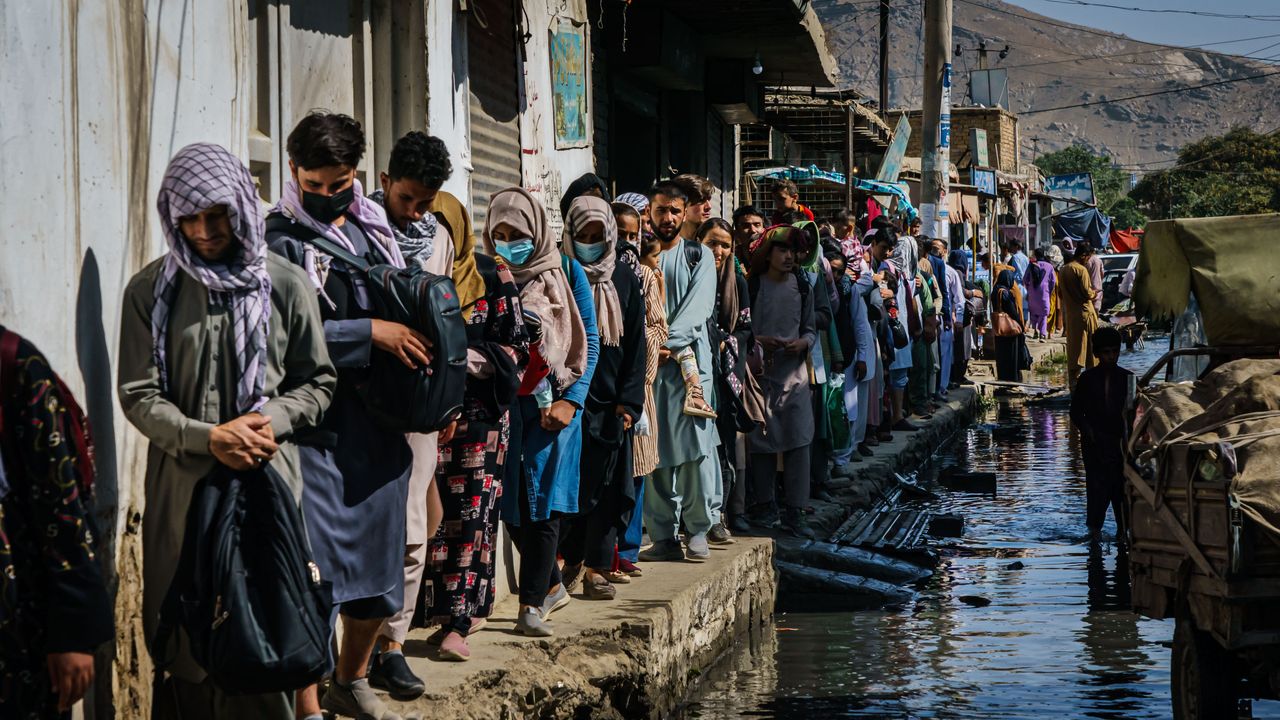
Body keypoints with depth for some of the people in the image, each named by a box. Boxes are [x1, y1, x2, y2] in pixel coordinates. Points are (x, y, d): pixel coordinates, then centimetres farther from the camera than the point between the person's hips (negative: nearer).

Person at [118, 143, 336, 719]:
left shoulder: (285, 285, 4)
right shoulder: (151, 291, 4)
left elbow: (318, 382, 10)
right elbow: (138, 394, 1)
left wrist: (274, 419, -9)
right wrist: (208, 437, -14)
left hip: (269, 475, 0)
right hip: (182, 481, 0)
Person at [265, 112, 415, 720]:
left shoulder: (375, 226, 12)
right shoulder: (280, 240, -7)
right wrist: (371, 332, -18)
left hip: (383, 415, 6)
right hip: (319, 422, -6)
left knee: (380, 559, 13)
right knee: (318, 563, -9)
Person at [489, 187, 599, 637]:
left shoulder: (566, 272, 3)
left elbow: (589, 342, 2)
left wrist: (571, 400, -7)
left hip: (553, 402, -2)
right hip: (503, 404, 3)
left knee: (542, 499, -8)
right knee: (513, 502, 3)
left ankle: (533, 603, -6)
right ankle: (551, 585, 22)